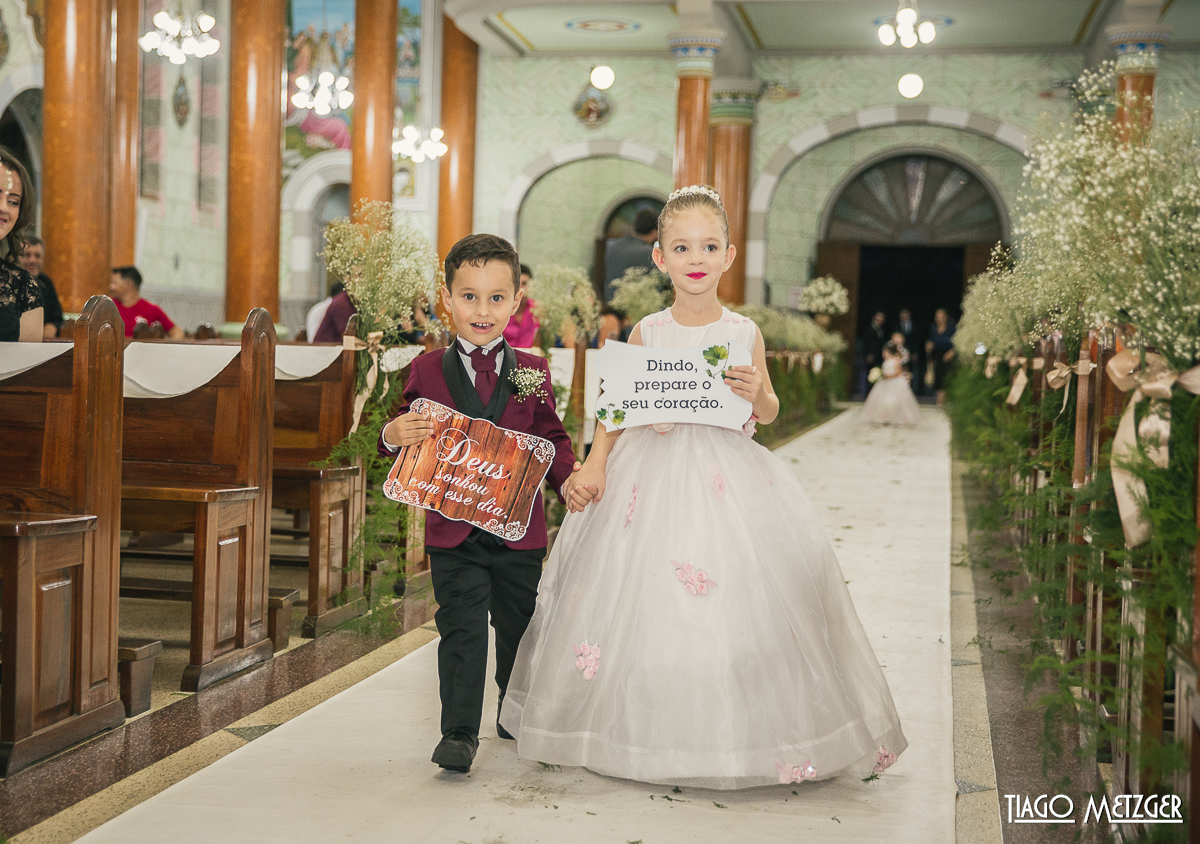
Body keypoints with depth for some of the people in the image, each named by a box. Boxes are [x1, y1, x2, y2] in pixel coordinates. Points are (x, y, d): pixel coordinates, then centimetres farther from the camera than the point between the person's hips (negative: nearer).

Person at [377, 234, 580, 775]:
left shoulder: (532, 371, 4)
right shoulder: (427, 371, 2)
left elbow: (552, 439, 6)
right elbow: (406, 436, 6)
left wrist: (571, 480, -11)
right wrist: (394, 436, -17)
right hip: (454, 531, -2)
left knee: (520, 627, 16)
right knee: (461, 628, -3)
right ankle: (459, 731, 4)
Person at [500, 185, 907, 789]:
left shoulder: (744, 332, 1)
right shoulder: (647, 332, 2)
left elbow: (769, 412, 7)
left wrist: (757, 394, -15)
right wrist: (595, 463, -6)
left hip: (727, 471, 0)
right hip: (652, 465, 1)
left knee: (734, 598, -4)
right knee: (642, 601, 2)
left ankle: (737, 736, 12)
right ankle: (639, 731, 18)